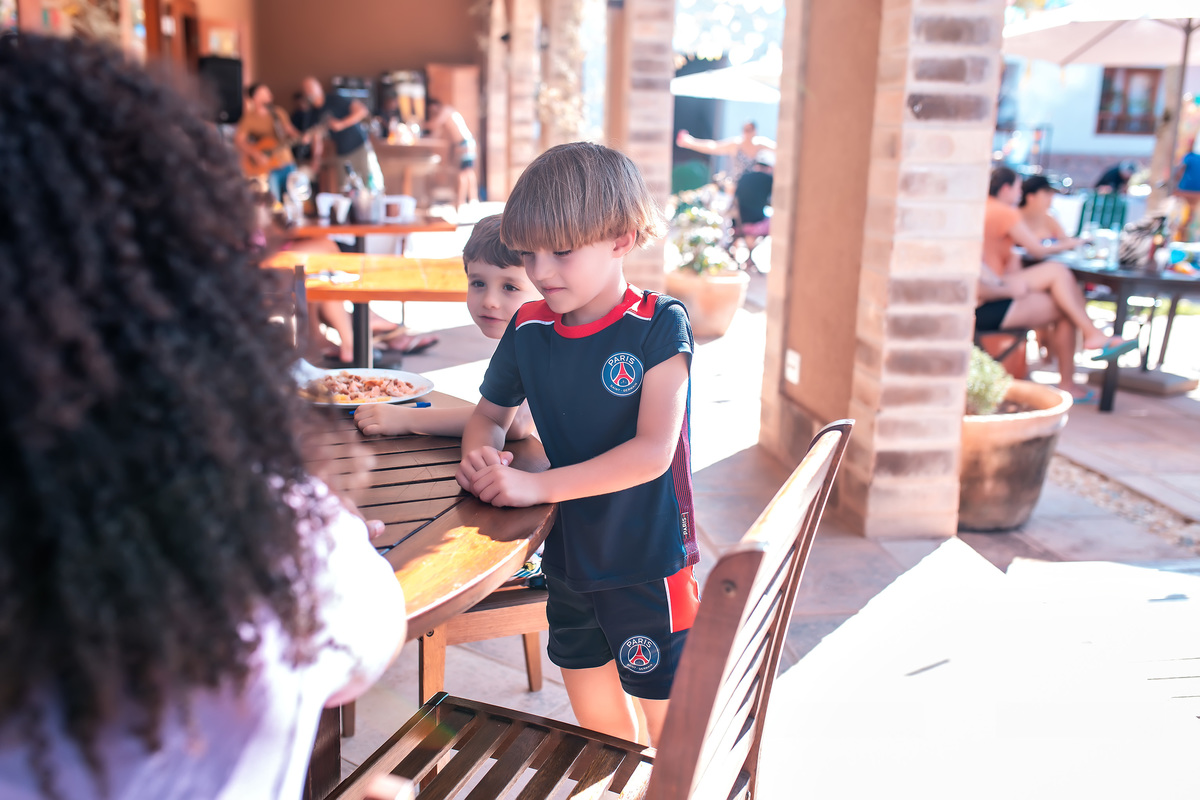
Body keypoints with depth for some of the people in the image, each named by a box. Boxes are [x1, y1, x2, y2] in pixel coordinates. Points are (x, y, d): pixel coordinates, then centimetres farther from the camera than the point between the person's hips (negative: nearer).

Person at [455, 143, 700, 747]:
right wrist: (480, 454, -11)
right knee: (598, 725, 21)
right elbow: (491, 413, 14)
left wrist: (535, 485, -27)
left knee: (670, 733, 9)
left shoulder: (659, 326, -16)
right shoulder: (529, 329, -1)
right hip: (568, 557, 5)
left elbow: (652, 452, -23)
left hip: (647, 565, -5)